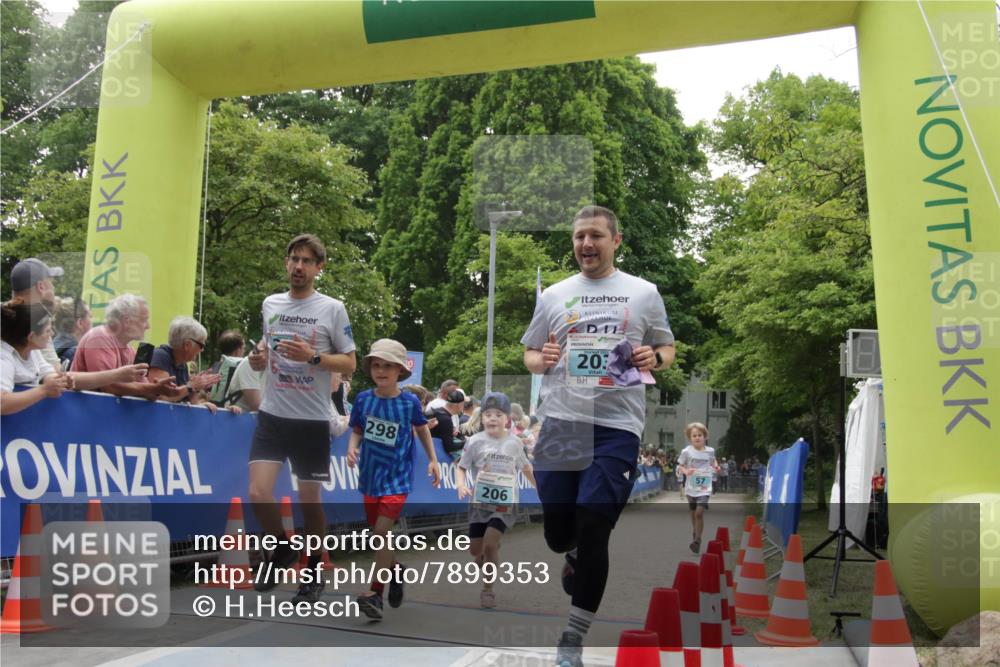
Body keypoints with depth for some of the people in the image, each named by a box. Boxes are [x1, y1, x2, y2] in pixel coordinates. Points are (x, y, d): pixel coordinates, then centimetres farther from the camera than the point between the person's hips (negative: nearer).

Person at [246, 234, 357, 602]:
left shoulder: (333, 309, -5)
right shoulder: (270, 304, 8)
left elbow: (349, 364, -4)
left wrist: (312, 357, -20)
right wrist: (258, 360, -2)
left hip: (312, 419, -3)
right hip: (271, 415, 3)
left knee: (309, 499, 6)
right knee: (258, 494, -10)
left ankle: (314, 571, 27)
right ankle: (282, 548, 20)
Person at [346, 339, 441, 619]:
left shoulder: (410, 402, -9)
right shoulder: (363, 399, -5)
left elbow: (422, 429, 8)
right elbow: (357, 430, 8)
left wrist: (433, 460, 6)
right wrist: (352, 448, -12)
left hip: (397, 476, -3)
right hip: (370, 474, 4)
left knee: (382, 531, -13)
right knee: (377, 533, 14)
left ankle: (375, 593, -4)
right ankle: (395, 570, 41)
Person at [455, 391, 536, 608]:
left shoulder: (514, 443, -2)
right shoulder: (475, 442, -7)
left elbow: (525, 467, 15)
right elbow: (461, 467, -3)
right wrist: (461, 485, -22)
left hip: (505, 504, -1)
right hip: (480, 503, 1)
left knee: (489, 544, -16)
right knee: (475, 549, 6)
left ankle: (488, 588, 3)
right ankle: (489, 556, 42)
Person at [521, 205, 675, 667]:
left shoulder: (644, 292, 7)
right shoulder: (553, 295, 10)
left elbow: (667, 349, 13)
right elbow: (529, 355, 15)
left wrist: (654, 359, -9)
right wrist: (542, 360, -8)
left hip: (617, 427, -2)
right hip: (559, 424, 2)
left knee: (592, 531, -7)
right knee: (558, 534, 8)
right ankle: (577, 559, 47)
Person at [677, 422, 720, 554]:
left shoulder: (710, 451, -3)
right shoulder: (686, 451, -8)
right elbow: (680, 466, 1)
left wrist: (716, 467, -2)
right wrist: (686, 471, -19)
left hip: (705, 488, -1)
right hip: (691, 487, 1)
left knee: (699, 513, -15)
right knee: (693, 513, 16)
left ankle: (697, 540, -7)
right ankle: (695, 534, 40)